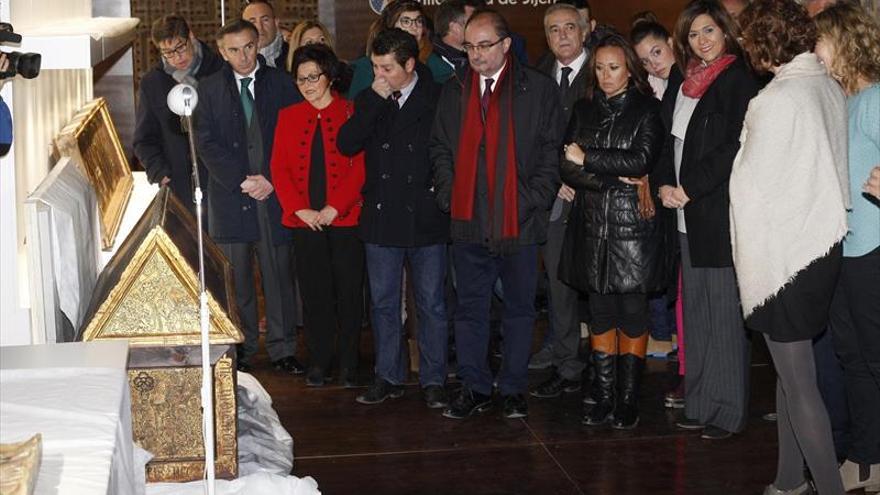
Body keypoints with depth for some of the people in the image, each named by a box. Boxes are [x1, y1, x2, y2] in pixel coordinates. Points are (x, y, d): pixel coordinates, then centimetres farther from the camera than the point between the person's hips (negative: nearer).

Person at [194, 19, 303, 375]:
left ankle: (282, 349, 15)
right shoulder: (210, 88, 5)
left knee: (279, 276, 4)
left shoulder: (280, 83, 4)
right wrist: (241, 181, -10)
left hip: (274, 195, 0)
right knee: (235, 281, 4)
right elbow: (207, 143, -1)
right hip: (230, 196, 0)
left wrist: (272, 180, -8)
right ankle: (240, 350, 16)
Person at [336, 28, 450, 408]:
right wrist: (375, 101, -13)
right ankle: (388, 377, 22)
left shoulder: (437, 99, -4)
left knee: (431, 304, 5)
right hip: (381, 219, 4)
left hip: (426, 219, -3)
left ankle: (433, 380, 15)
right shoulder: (369, 101, 6)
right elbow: (346, 144, -8)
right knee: (383, 303, 11)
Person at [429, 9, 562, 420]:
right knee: (470, 308, 8)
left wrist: (533, 200, -8)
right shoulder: (453, 92, 10)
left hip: (520, 222, -2)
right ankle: (474, 388, 18)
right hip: (468, 221, 3)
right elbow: (440, 150, 14)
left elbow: (552, 151, 0)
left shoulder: (539, 89, 0)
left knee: (519, 308, 7)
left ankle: (514, 389, 18)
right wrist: (448, 196, 2)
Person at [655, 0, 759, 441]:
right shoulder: (684, 83, 15)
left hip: (721, 211, -7)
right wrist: (665, 184, 2)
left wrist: (690, 187, -14)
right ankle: (700, 403, 18)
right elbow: (670, 138, 19)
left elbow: (736, 146, -15)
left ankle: (728, 410, 5)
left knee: (724, 312, -4)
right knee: (695, 310, 10)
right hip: (688, 214, 7)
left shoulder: (739, 79, -7)